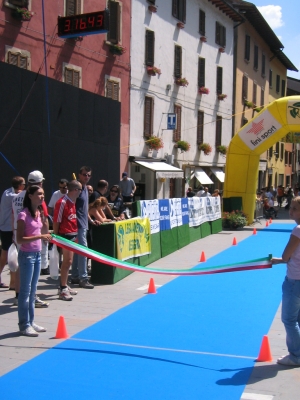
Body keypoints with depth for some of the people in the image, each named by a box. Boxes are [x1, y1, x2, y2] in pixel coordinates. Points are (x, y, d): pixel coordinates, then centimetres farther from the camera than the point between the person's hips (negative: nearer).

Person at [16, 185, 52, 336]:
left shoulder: (39, 212, 7)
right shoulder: (23, 215, -17)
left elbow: (45, 229, 15)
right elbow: (19, 239, -20)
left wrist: (44, 214, 4)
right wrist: (39, 237, -27)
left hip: (37, 254, 8)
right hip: (26, 255, -8)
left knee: (32, 290, 14)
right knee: (25, 291, 0)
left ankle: (31, 322, 23)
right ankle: (24, 325, 8)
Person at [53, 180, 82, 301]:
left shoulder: (72, 202, 11)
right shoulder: (62, 202, -16)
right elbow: (56, 221, -14)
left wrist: (75, 234, 16)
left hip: (72, 235, 9)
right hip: (65, 235, -9)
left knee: (68, 261, 14)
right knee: (67, 261, -8)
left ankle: (64, 286, 23)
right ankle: (63, 290, -2)